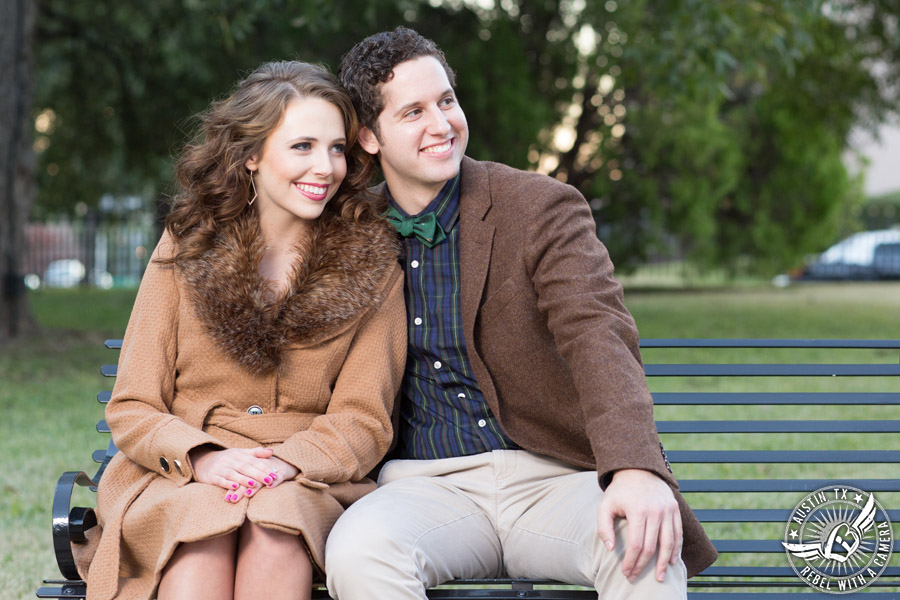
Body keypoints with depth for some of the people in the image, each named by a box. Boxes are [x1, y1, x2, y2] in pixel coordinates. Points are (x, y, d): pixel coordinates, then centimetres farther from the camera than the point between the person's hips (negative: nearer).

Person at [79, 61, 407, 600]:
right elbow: (132, 409, 4)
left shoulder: (372, 261, 4)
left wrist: (288, 462, -20)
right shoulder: (186, 248, 6)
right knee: (201, 528, -34)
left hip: (311, 482, 0)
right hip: (180, 478, 0)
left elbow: (363, 420, 1)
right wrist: (202, 457, -18)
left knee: (278, 522, -35)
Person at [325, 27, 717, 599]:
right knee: (358, 549, -33)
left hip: (552, 478, -1)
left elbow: (598, 336, -15)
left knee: (646, 548, -34)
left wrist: (636, 469, -35)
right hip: (428, 483, 2)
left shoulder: (543, 208, -1)